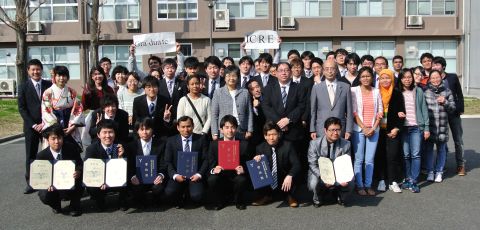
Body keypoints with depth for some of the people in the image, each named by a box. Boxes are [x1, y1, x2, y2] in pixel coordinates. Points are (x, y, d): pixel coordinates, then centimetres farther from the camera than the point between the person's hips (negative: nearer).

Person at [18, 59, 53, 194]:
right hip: (31, 126, 0)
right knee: (30, 156, 4)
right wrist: (33, 125, -9)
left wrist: (45, 123, -7)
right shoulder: (23, 86, 3)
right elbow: (22, 108, -1)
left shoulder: (49, 85, 4)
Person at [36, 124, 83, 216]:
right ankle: (56, 205, 11)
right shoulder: (41, 156, -10)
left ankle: (75, 206, 3)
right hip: (52, 186, 0)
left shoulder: (71, 149, -10)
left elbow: (80, 164, -3)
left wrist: (78, 172, -28)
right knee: (44, 196, -29)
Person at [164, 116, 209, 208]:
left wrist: (199, 174, -13)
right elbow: (168, 162, 1)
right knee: (169, 193, -27)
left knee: (197, 196, -27)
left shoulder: (201, 139, 4)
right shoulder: (171, 141, 5)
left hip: (195, 175, 0)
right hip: (178, 175, 1)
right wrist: (175, 175, -15)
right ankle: (179, 201, 9)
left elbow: (206, 160, 2)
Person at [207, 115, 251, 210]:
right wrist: (213, 170, -22)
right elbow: (210, 164, 1)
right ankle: (220, 201, 2)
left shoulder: (244, 144, -1)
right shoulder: (214, 144, 0)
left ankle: (239, 201, 1)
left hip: (237, 176, 0)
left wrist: (243, 170, -23)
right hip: (221, 176, 1)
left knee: (242, 180, -33)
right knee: (211, 180, -31)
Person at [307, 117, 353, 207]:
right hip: (319, 174, -2)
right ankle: (319, 198, 7)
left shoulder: (346, 144, -6)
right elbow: (313, 165, -13)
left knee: (349, 183, -27)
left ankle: (339, 195, 12)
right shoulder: (314, 143, -11)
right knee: (314, 183, -33)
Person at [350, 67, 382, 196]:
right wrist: (364, 128, -9)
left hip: (373, 130, 2)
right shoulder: (354, 91, 1)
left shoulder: (376, 92, 9)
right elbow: (353, 112, -4)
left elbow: (380, 112, 7)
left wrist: (373, 128, -4)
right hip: (358, 129, -2)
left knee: (370, 160, 3)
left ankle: (368, 185, 12)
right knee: (359, 159, 0)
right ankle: (359, 185, 9)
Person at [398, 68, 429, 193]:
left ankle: (413, 182, -1)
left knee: (416, 154, -5)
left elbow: (424, 109, 5)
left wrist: (426, 127, 2)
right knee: (405, 155, 3)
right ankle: (408, 179, 14)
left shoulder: (418, 91, 5)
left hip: (416, 127, -1)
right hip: (403, 127, 1)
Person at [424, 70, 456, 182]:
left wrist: (445, 102, -10)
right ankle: (430, 171, 18)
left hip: (442, 126, 1)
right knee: (428, 148, 5)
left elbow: (453, 108, 9)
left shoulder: (447, 91, 7)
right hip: (429, 125, -1)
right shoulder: (425, 92, 1)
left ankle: (439, 171, 21)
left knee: (441, 149, 8)